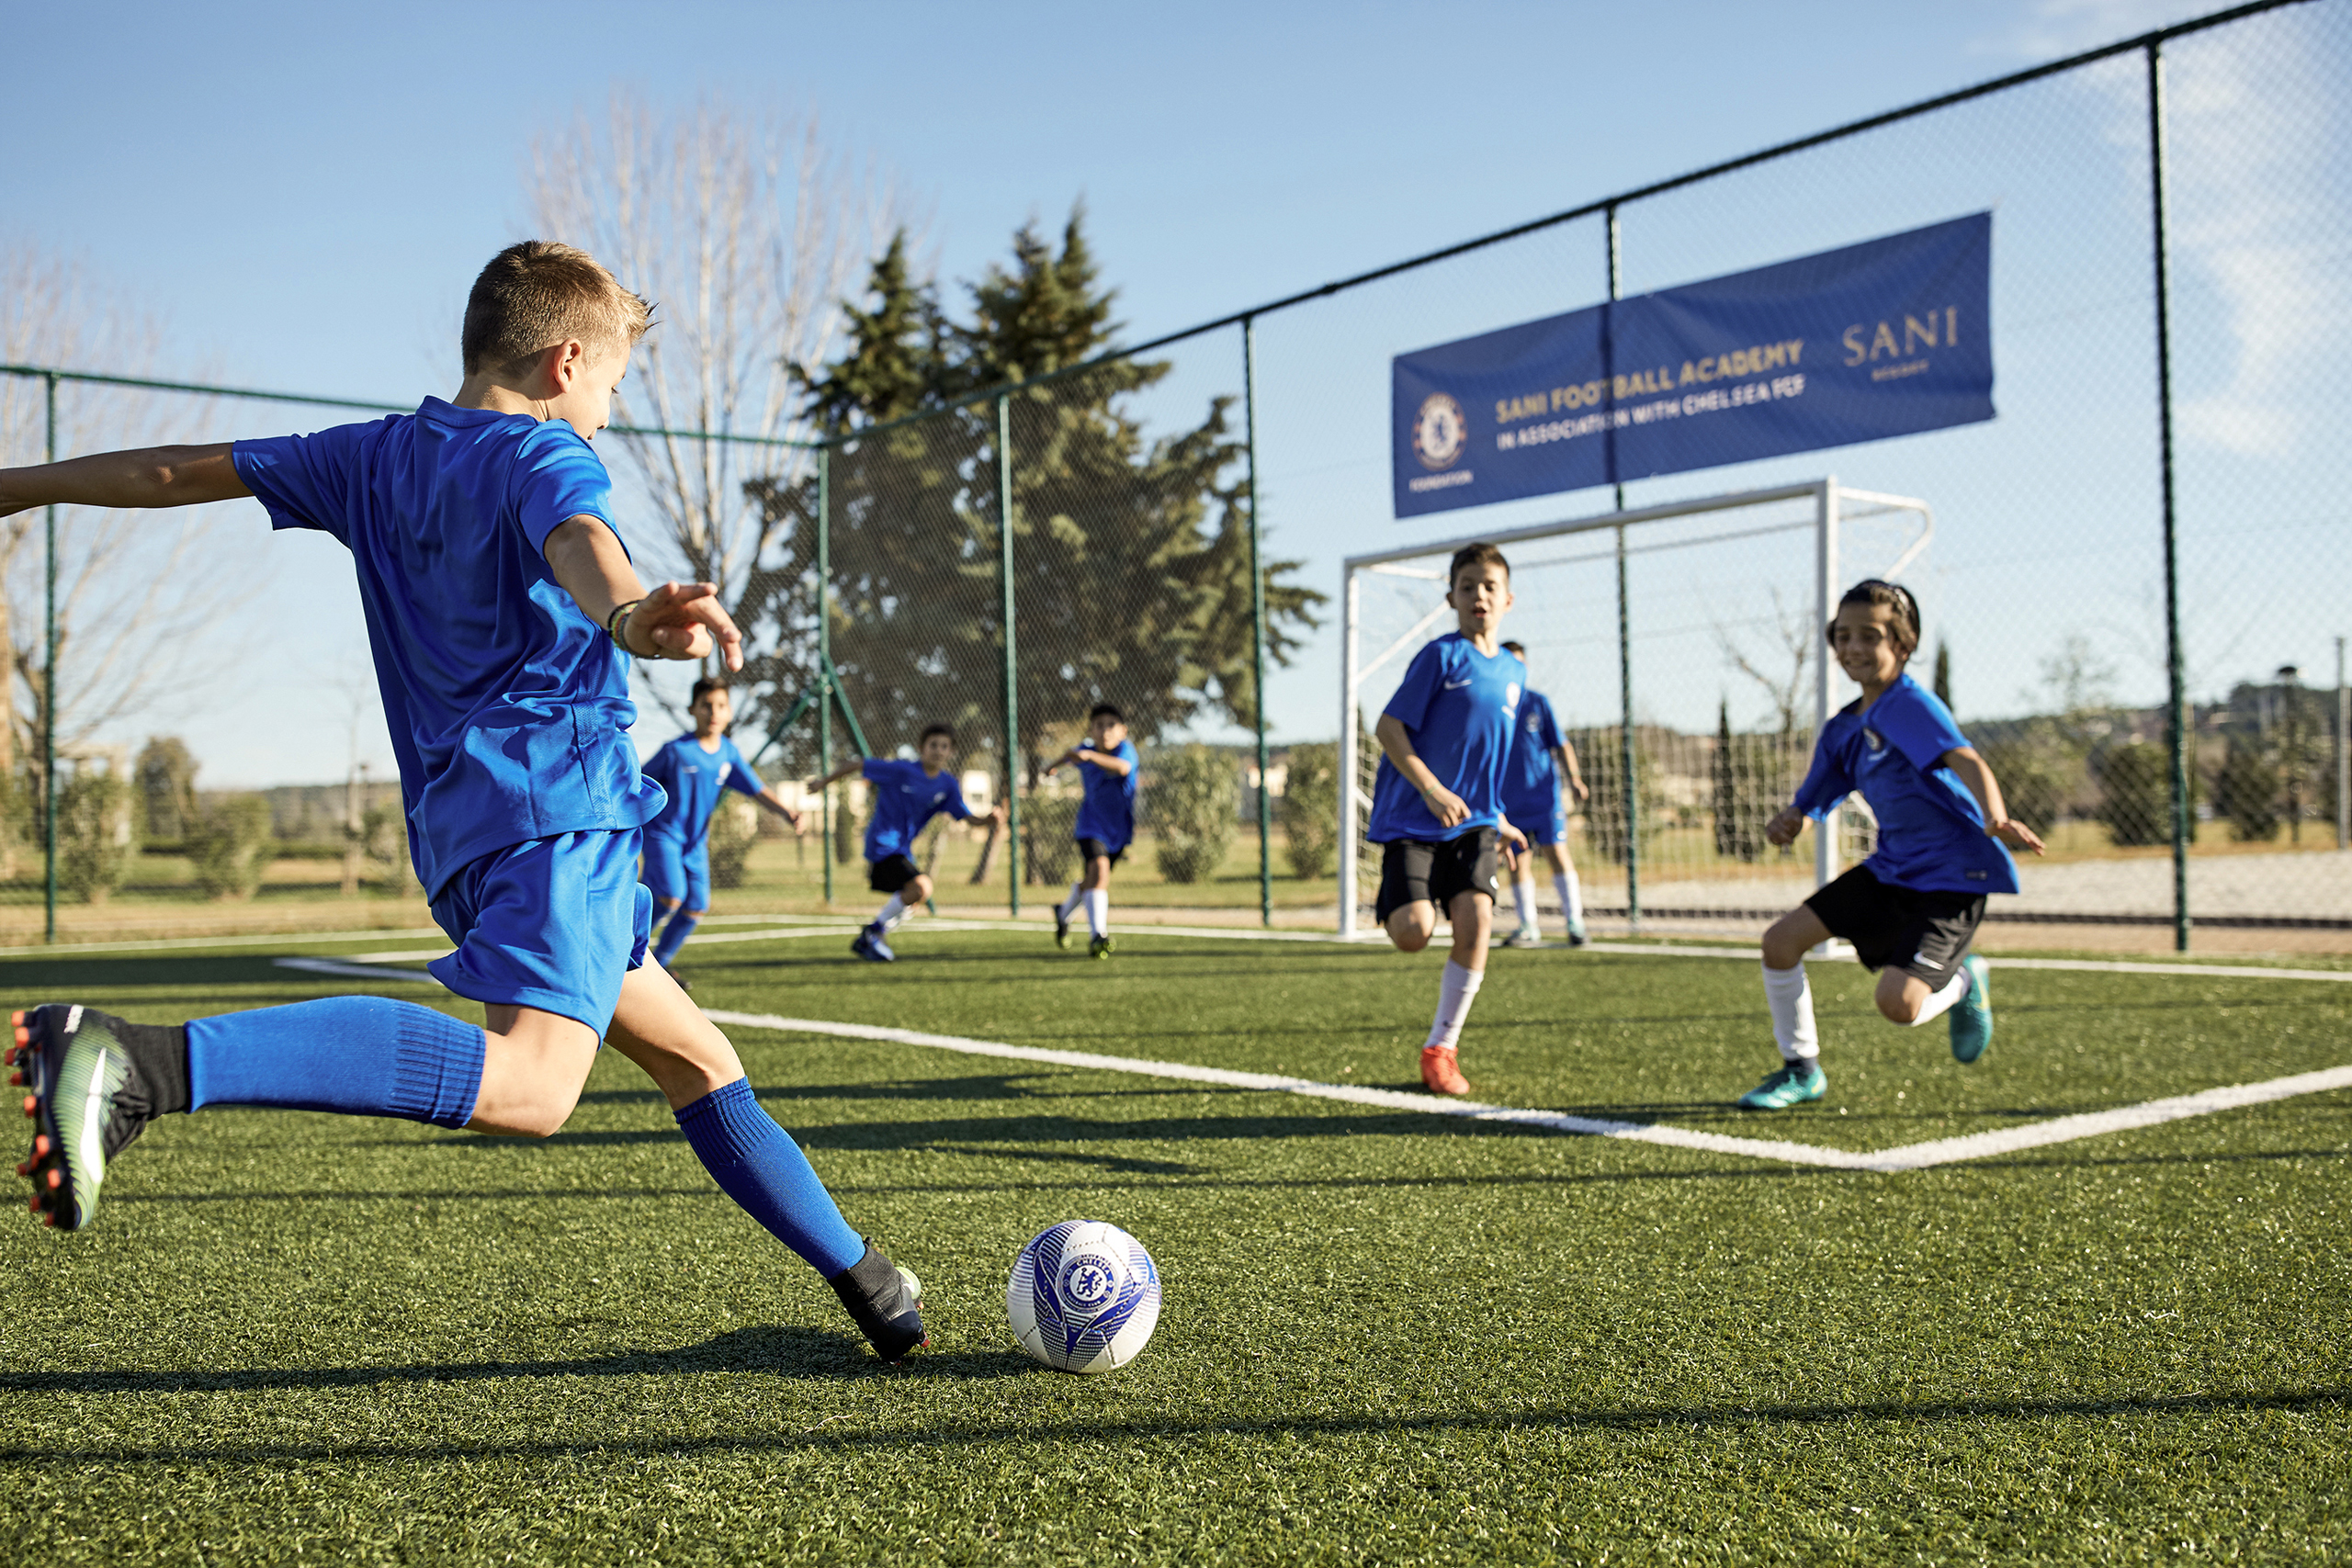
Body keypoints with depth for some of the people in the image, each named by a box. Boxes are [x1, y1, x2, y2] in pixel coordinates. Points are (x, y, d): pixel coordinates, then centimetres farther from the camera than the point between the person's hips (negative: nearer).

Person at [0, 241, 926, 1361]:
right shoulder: (542, 454, 0)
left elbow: (180, 471, 27)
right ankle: (145, 1062, -37)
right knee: (529, 1084, -30)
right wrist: (628, 617, -47)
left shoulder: (378, 457, 21)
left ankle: (858, 1272, 23)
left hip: (463, 822, 10)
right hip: (554, 800, -10)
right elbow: (575, 542, -25)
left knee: (694, 1057, 17)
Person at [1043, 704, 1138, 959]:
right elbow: (1070, 755, 17)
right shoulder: (1084, 750, -10)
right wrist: (1053, 765, 37)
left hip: (1118, 828, 1)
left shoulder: (1125, 749, -21)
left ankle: (1064, 915, 47)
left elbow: (1123, 767, -47)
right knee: (1099, 869, -27)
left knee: (1091, 881, 18)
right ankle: (1098, 936, -28)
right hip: (1091, 825, -1)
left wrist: (1089, 756, -59)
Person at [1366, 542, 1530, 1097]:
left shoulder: (1514, 672, 13)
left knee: (1476, 920, -15)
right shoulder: (1441, 656, -6)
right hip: (1411, 821, -5)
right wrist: (1432, 790, -20)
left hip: (1472, 823, 5)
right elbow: (1388, 726, -10)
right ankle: (1394, 907, 23)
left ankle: (1441, 1049, -1)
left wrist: (1498, 820, 22)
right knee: (1413, 934, -17)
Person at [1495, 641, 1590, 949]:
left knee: (1557, 855, -8)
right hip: (1509, 802, 1)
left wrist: (1574, 779, -6)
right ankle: (1528, 928, 14)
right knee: (1517, 864, 4)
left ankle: (1574, 922, -1)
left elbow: (1561, 745, 6)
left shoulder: (1538, 703, 6)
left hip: (1544, 795, -1)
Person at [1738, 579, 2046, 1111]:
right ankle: (1802, 1070, 16)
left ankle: (1963, 982, 14)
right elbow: (1808, 804, 19)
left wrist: (1995, 818, -52)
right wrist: (1786, 823, -1)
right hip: (1890, 867, 8)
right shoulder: (1842, 730, 8)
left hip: (1953, 874, -8)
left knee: (1898, 1003, -23)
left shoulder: (1910, 704, -17)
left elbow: (1965, 760, -35)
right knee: (1782, 939, -2)